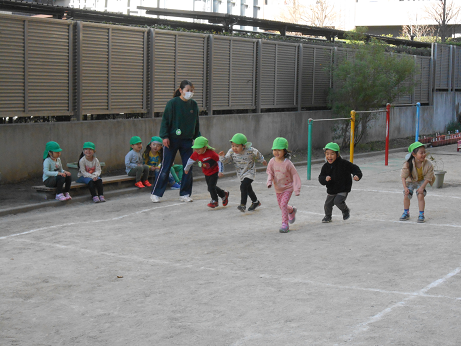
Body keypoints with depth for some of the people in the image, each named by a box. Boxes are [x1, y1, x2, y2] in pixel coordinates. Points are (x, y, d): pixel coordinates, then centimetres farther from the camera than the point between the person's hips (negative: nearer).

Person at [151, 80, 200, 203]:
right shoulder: (173, 103, -8)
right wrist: (165, 136, -14)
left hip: (187, 140, 5)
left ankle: (185, 194, 16)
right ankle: (156, 194, 8)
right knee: (165, 167, -1)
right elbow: (165, 120, -7)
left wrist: (197, 138, 13)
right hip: (172, 140, -5)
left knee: (188, 168, 4)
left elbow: (196, 123, 16)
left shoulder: (194, 105, 6)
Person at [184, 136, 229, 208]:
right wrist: (186, 169, 22)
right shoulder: (196, 154, -13)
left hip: (214, 173, -6)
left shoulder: (211, 153, -28)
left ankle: (214, 201, 11)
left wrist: (220, 171, -25)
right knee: (211, 188, 15)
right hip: (206, 174, 6)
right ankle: (224, 194, 39)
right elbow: (191, 160, 8)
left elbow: (219, 161, -19)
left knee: (211, 187, -14)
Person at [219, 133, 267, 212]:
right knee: (248, 189, 20)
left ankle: (243, 205, -21)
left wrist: (263, 161, 14)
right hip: (241, 174, 6)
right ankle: (255, 202, 42)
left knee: (243, 186, -24)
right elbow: (226, 160, -15)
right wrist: (222, 157, -37)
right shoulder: (231, 152, -15)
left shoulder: (250, 151, -23)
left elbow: (258, 155, -3)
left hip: (250, 172, -6)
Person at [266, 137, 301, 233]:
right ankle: (292, 210, 51)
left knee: (283, 204, -20)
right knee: (281, 205, 18)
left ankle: (285, 224, -10)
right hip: (278, 188, 5)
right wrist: (269, 182, -18)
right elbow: (270, 173, 2)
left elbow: (295, 175, -14)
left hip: (288, 187, -5)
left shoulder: (288, 163, -22)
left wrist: (297, 189, -16)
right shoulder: (272, 161, -10)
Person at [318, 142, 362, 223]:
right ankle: (328, 217, 38)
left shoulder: (343, 163, -15)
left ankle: (346, 210, 9)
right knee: (328, 204, 8)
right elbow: (321, 178, -1)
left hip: (343, 190, -5)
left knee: (338, 201, -23)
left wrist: (357, 175, -29)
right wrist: (325, 179, -24)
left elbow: (354, 168, -10)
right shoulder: (326, 166, -2)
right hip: (331, 190, 5)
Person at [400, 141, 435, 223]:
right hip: (410, 181, 1)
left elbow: (428, 178, -16)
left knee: (420, 195, -18)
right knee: (406, 196, -8)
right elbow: (403, 176, -17)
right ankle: (406, 213, 17)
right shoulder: (408, 164, -27)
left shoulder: (428, 164, -25)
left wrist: (422, 187, -25)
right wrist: (405, 187, -24)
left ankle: (421, 215, -2)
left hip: (421, 182, -1)